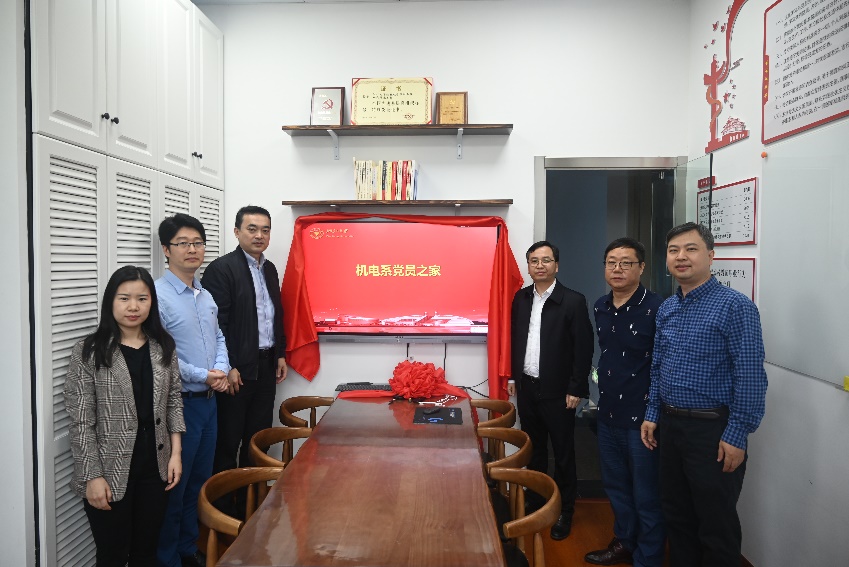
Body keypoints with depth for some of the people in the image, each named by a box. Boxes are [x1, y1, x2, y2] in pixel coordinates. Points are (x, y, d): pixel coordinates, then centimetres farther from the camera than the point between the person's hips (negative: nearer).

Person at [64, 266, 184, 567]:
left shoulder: (163, 346, 2)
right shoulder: (88, 352, -9)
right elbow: (81, 422, -10)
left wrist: (176, 453, 0)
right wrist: (93, 476, -13)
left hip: (155, 468, 3)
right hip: (110, 473, -3)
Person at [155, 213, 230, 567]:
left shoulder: (206, 296, 10)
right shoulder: (158, 295, -15)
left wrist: (222, 371, -2)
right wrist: (203, 376, -16)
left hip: (208, 401, 8)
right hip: (180, 403, -8)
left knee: (200, 481, 19)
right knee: (174, 485, 6)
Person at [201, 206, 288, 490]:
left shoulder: (270, 269, 13)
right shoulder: (222, 268, -11)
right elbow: (217, 322, -16)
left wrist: (281, 354, 15)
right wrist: (228, 368, -18)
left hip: (266, 366, 7)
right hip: (237, 369, -7)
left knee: (259, 435, 15)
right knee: (228, 438, 4)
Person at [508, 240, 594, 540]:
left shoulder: (573, 301, -11)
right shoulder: (521, 298, 4)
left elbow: (584, 348, -11)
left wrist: (576, 389, -12)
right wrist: (513, 376, 9)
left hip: (557, 392, -4)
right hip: (526, 388, 5)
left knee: (563, 454, 8)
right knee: (534, 450, 17)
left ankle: (564, 512, 24)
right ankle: (535, 503, 33)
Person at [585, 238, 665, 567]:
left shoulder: (656, 308, -16)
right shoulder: (600, 308, 6)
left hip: (642, 419, -7)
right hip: (608, 416, 7)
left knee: (647, 497, 8)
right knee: (616, 487, 22)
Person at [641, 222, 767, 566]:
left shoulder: (735, 306, -14)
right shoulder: (666, 309, 8)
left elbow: (751, 378, -17)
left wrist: (737, 436, -18)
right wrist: (653, 415, 10)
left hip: (713, 431, -6)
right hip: (669, 426, 7)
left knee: (717, 525, 9)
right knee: (676, 515, 20)